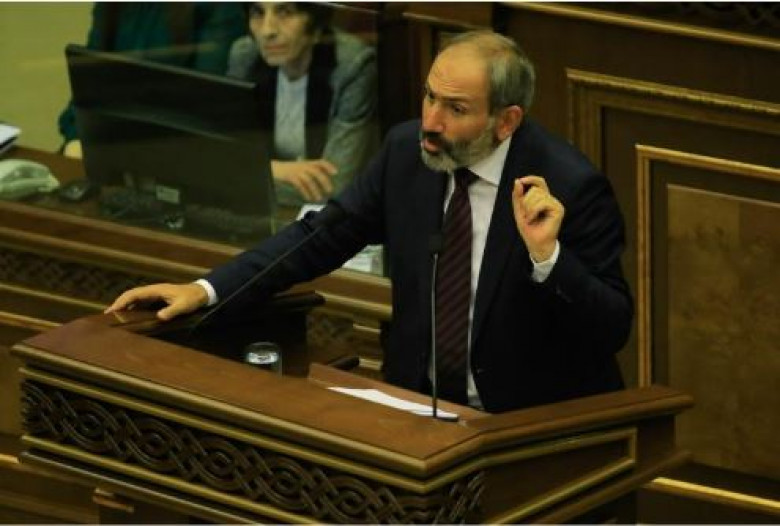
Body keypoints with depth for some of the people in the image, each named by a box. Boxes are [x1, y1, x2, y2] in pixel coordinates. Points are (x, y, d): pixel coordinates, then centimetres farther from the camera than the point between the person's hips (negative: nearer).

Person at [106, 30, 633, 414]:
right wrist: (205, 289, -4)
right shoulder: (407, 148, -2)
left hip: (536, 421, -5)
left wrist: (546, 254, -32)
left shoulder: (571, 185, -17)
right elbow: (322, 235, 7)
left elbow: (614, 328, -15)